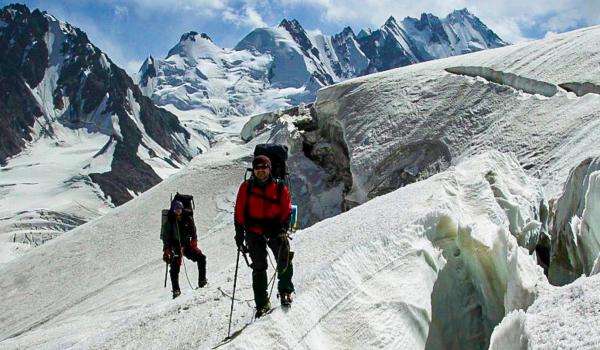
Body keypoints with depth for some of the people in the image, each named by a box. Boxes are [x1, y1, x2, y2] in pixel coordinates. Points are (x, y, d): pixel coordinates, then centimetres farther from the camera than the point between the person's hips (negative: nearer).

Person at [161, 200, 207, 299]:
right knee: (175, 267, -13)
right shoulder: (169, 221, -7)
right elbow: (165, 237, -5)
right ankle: (176, 290, -8)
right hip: (175, 246, -3)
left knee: (201, 258, -10)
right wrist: (166, 251, -11)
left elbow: (193, 231, 9)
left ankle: (202, 281, -2)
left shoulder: (188, 218, 0)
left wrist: (194, 241, -7)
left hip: (186, 244, 3)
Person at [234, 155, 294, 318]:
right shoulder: (246, 187, 3)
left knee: (284, 260, -16)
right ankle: (262, 303, 4)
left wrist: (283, 229, -12)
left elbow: (286, 211, 3)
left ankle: (285, 291, 5)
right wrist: (239, 235, 0)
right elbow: (239, 213, 4)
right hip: (254, 232, 0)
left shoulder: (280, 188, 3)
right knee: (259, 267, -2)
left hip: (276, 229, 0)